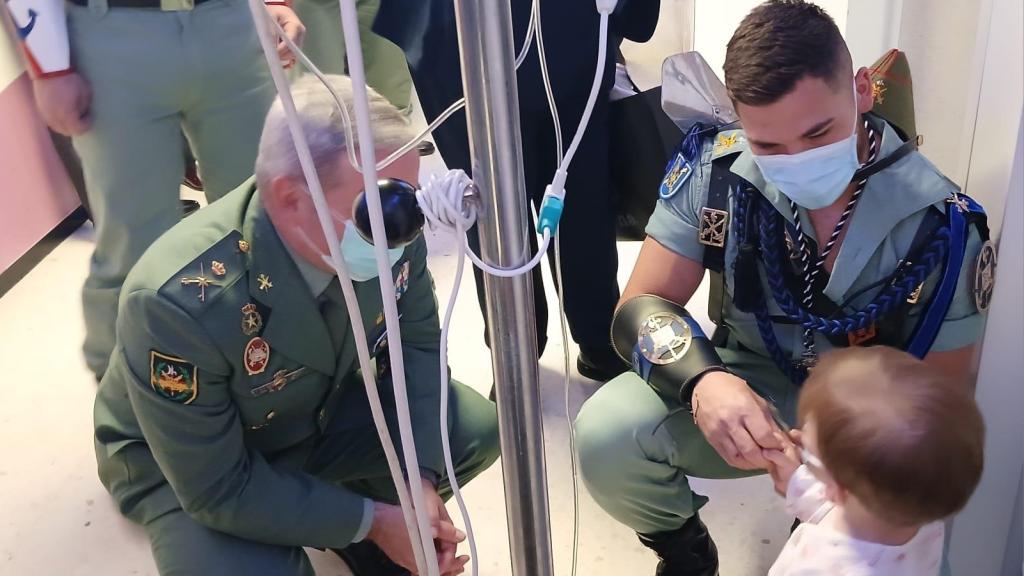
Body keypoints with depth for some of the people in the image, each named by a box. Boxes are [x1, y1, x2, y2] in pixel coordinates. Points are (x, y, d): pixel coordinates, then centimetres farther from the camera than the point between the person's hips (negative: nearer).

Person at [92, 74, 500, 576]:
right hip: (196, 468, -4)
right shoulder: (179, 302, -38)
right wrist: (371, 521, -23)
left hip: (324, 410, 5)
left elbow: (415, 341, -7)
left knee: (477, 429, -11)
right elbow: (219, 488, -27)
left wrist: (419, 475, -19)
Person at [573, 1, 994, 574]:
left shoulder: (941, 227, -21)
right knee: (606, 434, -25)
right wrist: (702, 381, -38)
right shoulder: (713, 168, -18)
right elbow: (641, 308, -15)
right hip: (746, 384, 2)